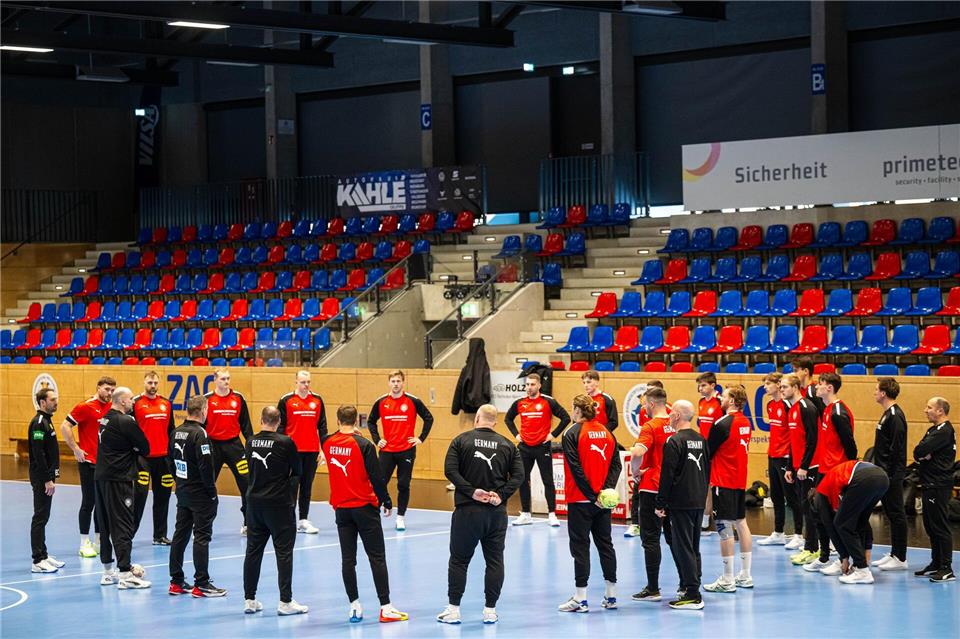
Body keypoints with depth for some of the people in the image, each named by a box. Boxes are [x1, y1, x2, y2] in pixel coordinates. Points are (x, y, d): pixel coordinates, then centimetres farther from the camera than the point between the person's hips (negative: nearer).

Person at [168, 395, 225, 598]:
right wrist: (212, 490, -12)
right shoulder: (199, 433, -19)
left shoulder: (176, 432, 6)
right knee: (202, 536, -3)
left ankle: (176, 582, 18)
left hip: (182, 492, 8)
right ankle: (201, 584, -1)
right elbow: (206, 466, -22)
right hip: (200, 494, -8)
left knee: (180, 534, 12)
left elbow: (170, 460, 13)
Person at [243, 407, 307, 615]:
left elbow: (250, 467, 10)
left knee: (253, 551, 11)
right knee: (284, 552, 1)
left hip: (254, 502, 4)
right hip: (280, 503, -4)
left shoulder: (251, 442, 0)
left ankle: (249, 600, 15)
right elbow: (297, 471, -2)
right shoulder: (286, 442, -12)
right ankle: (285, 601, 0)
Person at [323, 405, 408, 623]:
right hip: (364, 507, -4)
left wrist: (348, 433, 18)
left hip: (341, 508, 4)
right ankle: (386, 608, -1)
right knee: (377, 557, 1)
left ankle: (355, 606, 6)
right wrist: (386, 501, -3)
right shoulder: (364, 445, -14)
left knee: (348, 559, 8)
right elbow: (376, 477, -13)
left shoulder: (328, 443, -1)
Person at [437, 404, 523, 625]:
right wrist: (501, 495, -7)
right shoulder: (507, 445, 6)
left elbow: (450, 470, -11)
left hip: (467, 510, -2)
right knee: (494, 560, 9)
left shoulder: (461, 440, -1)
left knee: (459, 560, 7)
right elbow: (518, 476, -2)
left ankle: (453, 609, 8)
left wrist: (471, 491, -13)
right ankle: (490, 610, 10)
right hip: (497, 512, 2)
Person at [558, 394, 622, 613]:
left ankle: (580, 598, -2)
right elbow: (616, 464, 2)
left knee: (580, 546, -2)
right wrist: (606, 489, -6)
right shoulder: (607, 433, 8)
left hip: (580, 499, -6)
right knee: (605, 544, 13)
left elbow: (576, 469, -16)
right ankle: (611, 596, 16)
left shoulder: (572, 434, -10)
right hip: (603, 501, 6)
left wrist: (591, 495, -14)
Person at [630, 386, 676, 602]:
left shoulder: (650, 426, -14)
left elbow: (637, 453, -29)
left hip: (652, 488, -7)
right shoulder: (674, 426, 6)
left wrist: (636, 472, -12)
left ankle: (653, 589, -1)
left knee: (651, 539, -1)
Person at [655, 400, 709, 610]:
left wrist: (660, 504, -10)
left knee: (682, 547, -6)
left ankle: (693, 596, -10)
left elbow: (667, 475, -16)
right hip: (699, 502, 8)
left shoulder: (674, 441, -13)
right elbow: (707, 470, 18)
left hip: (680, 502, -8)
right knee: (693, 547, 17)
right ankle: (689, 587, 25)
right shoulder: (701, 440, 11)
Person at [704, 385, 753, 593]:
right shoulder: (745, 422, 7)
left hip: (723, 482, -8)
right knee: (741, 524, 14)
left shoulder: (722, 424, -16)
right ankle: (745, 576, 20)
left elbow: (708, 452, -9)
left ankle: (727, 581, -2)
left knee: (724, 529, -4)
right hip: (740, 480, 8)